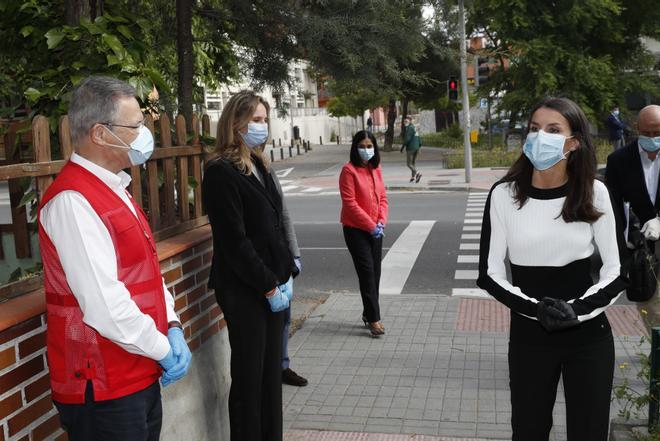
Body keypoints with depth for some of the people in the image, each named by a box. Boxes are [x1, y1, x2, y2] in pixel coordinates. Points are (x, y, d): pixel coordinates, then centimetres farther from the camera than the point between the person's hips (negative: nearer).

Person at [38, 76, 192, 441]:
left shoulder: (112, 189, 11)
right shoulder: (73, 201, -21)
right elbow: (104, 306, -26)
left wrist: (171, 327, 0)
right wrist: (163, 349, -14)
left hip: (140, 376, 9)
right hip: (103, 390, -9)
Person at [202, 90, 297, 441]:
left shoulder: (259, 165, 12)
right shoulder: (221, 173, -13)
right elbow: (234, 241, -17)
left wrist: (285, 274, 7)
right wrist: (270, 286, -13)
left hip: (272, 285, 8)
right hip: (243, 290, -8)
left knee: (271, 368, 14)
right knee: (249, 373, 3)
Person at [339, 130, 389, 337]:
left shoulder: (376, 168, 8)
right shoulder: (349, 170, -12)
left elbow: (382, 197, 10)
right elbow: (350, 203, -16)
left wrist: (382, 221, -7)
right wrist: (371, 226, -16)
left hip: (375, 229, 6)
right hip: (356, 229, -6)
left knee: (375, 272, 10)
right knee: (367, 272, -6)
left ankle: (369, 314, 24)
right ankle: (373, 319, 1)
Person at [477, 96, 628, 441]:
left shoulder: (594, 193, -4)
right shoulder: (504, 194, -8)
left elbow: (618, 270, 0)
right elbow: (490, 273, -6)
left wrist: (578, 309, -16)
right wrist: (536, 308, -19)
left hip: (590, 335, 1)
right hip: (529, 335, 0)